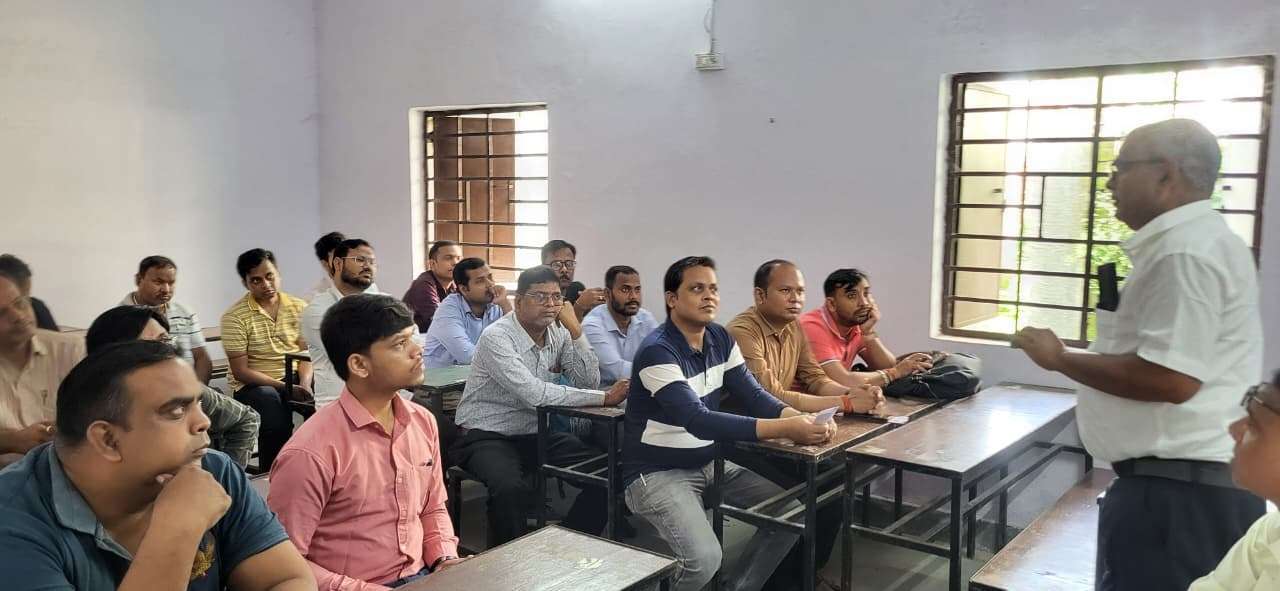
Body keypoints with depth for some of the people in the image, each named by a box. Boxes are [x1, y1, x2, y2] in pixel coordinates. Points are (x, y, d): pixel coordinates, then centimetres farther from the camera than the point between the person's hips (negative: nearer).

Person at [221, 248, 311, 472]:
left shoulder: (298, 307, 7)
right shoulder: (235, 317, -6)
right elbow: (240, 371, -9)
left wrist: (305, 384, -17)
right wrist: (285, 387, -18)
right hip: (252, 385, -3)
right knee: (272, 401, -35)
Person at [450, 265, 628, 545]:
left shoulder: (559, 333, 3)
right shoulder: (496, 337, -18)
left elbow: (589, 382, -3)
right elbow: (533, 394, -29)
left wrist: (575, 330, -13)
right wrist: (604, 398, -26)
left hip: (536, 434, 7)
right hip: (487, 437, -6)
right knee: (511, 489, -35)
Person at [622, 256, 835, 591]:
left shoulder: (720, 339, 3)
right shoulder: (657, 352, -23)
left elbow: (752, 394, -1)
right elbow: (699, 421, -33)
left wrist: (798, 417, -24)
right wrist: (785, 429, -40)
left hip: (709, 464, 8)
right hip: (658, 474, -8)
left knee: (793, 513, 0)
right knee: (704, 558, -29)